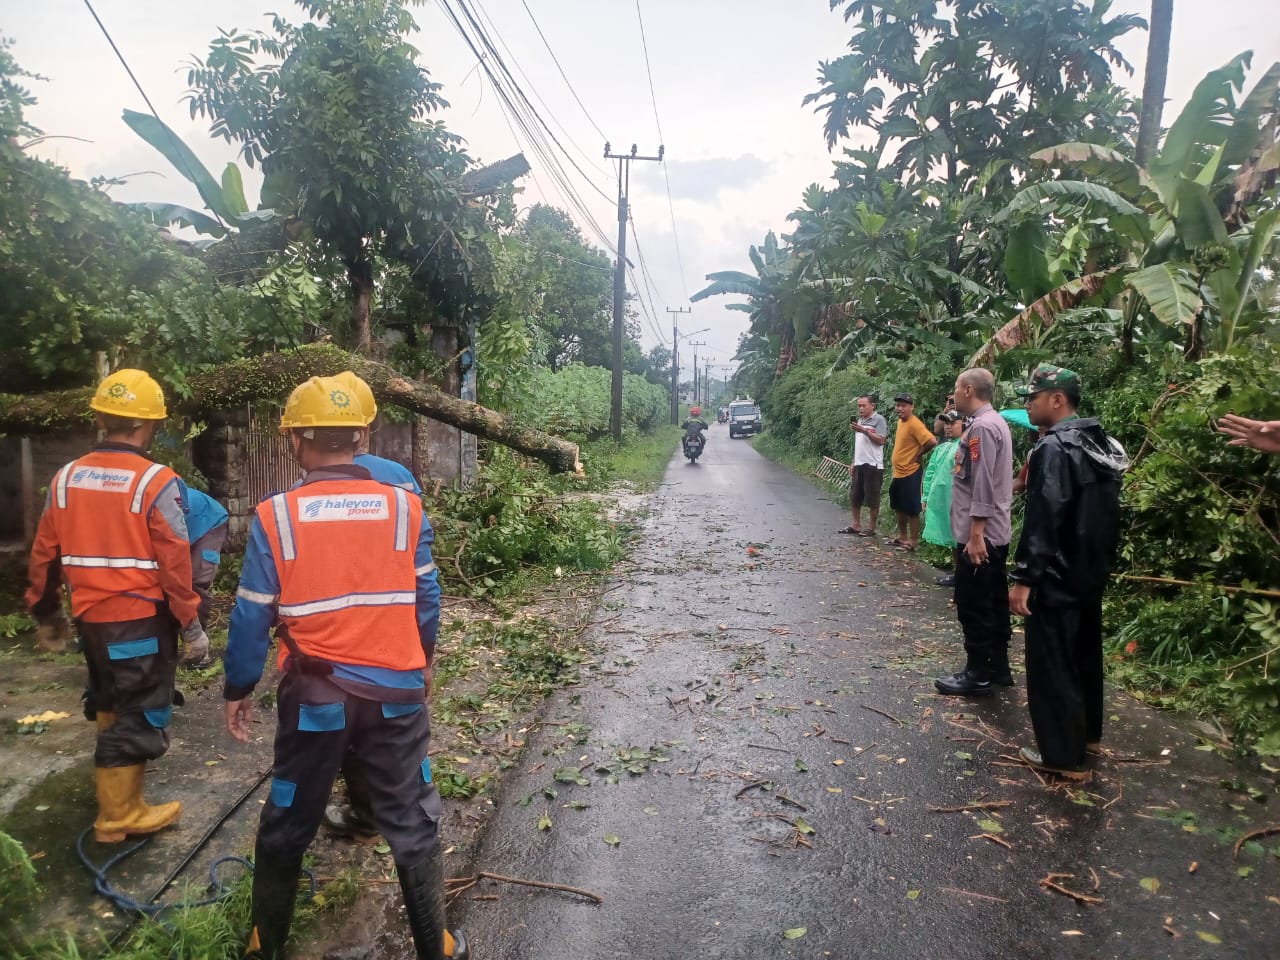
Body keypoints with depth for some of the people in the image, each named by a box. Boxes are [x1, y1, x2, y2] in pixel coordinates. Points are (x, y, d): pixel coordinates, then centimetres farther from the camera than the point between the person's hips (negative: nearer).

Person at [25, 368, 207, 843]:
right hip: (142, 619, -7)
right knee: (139, 712, 6)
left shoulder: (66, 478, 1)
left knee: (109, 700, 26)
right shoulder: (156, 482, -17)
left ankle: (115, 785, 47)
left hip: (89, 617, 7)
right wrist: (192, 625, -9)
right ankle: (119, 816, 14)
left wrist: (42, 606, 24)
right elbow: (175, 564, -18)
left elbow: (44, 553, 9)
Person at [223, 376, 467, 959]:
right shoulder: (405, 508, -7)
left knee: (287, 826, 21)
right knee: (411, 824, 15)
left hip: (314, 694, 0)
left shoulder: (275, 517, -11)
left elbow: (252, 617, -7)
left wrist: (238, 689, 8)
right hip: (396, 690, 1)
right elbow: (426, 601, 1)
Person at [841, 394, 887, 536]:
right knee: (854, 497, 10)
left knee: (872, 499, -1)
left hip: (873, 465, -8)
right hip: (859, 464, 8)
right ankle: (856, 525, 19)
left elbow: (881, 440, -14)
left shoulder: (879, 420, -6)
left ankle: (871, 528, 7)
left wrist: (865, 430, -20)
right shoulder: (859, 420, 18)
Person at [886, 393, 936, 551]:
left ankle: (912, 542, 6)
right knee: (899, 507, 18)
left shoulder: (915, 424, -18)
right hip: (898, 472, 10)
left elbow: (931, 442, -29)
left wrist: (918, 455, -14)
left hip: (911, 473, -10)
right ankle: (902, 537, 30)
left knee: (911, 509, -1)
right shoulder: (900, 421, 11)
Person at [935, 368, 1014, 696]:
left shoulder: (981, 427, -18)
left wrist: (975, 534, -23)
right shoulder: (995, 422, 14)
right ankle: (998, 667, 25)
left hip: (979, 536, -10)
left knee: (974, 605, -2)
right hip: (995, 533, 10)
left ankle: (978, 675, 7)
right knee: (993, 603, 16)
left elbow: (983, 486, -23)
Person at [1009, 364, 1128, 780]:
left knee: (1052, 664, 0)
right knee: (1084, 653, 21)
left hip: (1057, 578, -10)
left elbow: (1042, 518, -25)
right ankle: (1087, 734, 37)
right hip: (1089, 573, 10)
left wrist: (1023, 577, -22)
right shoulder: (1100, 444, 10)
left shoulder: (1054, 448, -19)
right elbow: (1105, 516, 16)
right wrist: (1101, 563, 23)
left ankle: (1063, 755, 9)